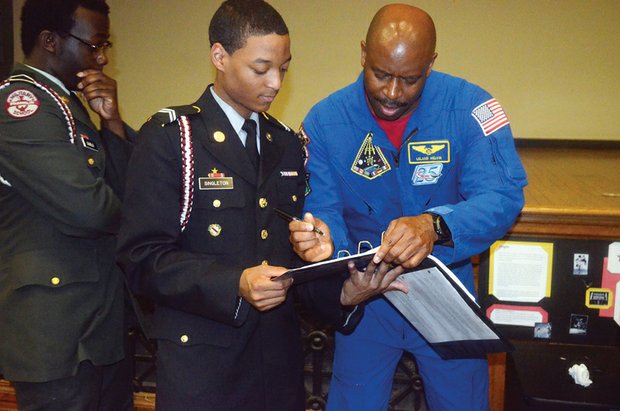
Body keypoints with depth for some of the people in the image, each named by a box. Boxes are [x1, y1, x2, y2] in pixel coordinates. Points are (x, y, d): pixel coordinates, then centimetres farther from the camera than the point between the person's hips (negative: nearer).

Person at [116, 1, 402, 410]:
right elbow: (143, 255, -13)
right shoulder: (170, 137, -7)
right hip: (201, 358, -5)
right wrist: (235, 285, -25)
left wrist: (342, 292, -7)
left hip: (281, 355, 5)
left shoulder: (289, 145, 9)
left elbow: (292, 251, 11)